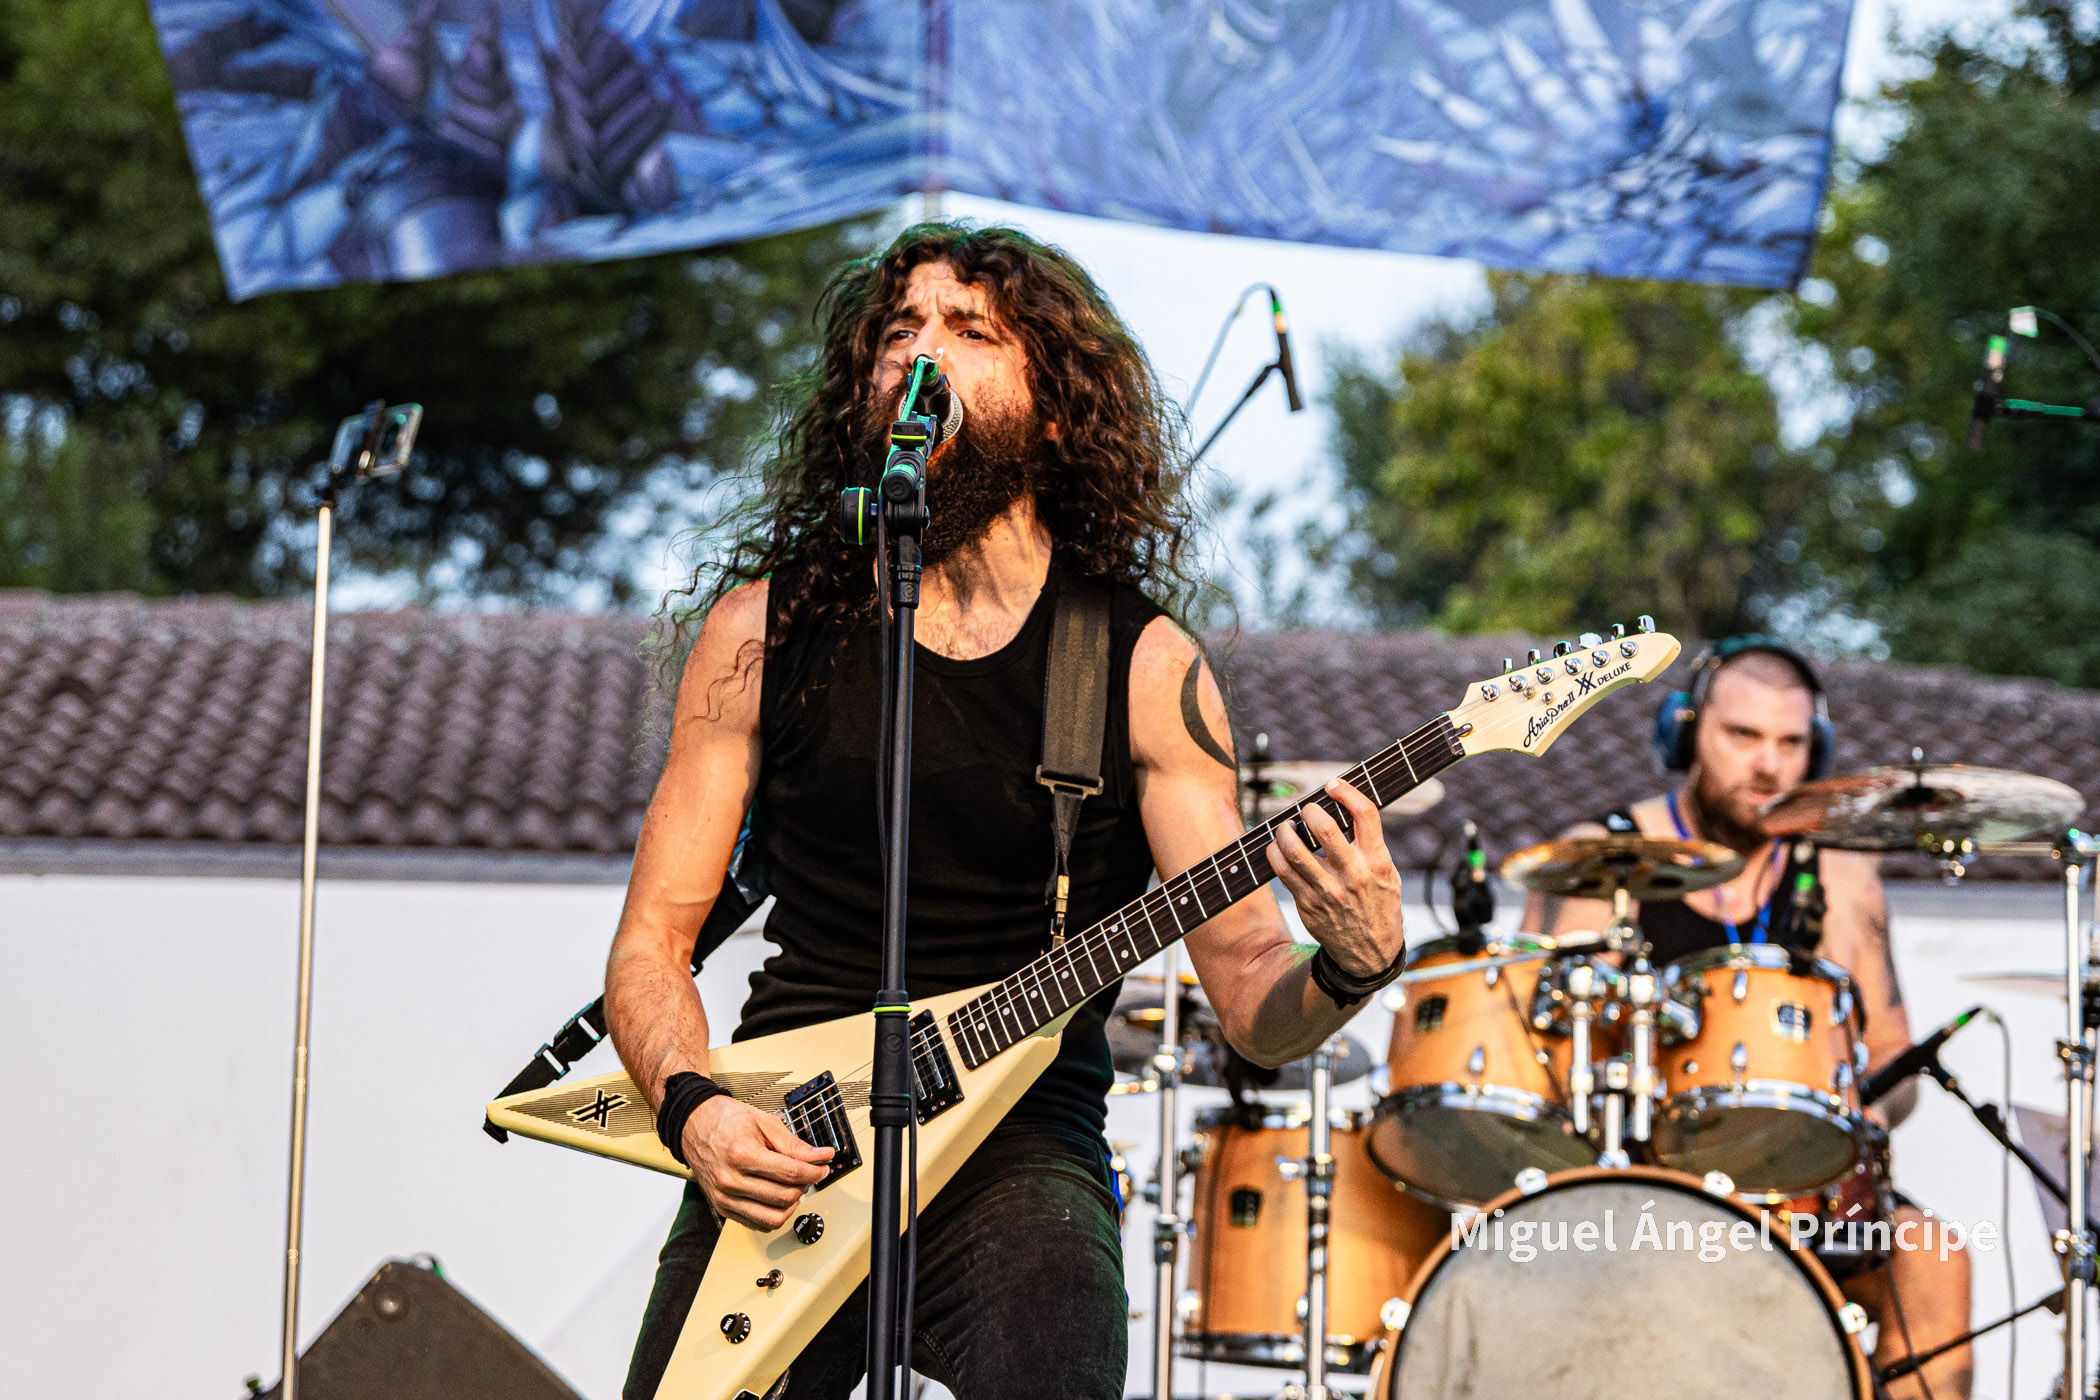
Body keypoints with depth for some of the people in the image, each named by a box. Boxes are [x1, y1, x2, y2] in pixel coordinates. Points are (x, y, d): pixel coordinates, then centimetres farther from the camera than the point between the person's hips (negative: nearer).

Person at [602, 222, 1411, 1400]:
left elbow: (1253, 1005, -3)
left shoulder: (1143, 665, 0)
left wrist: (1351, 968, -24)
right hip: (777, 1142, 2)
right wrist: (695, 1107, -11)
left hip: (1022, 1141, -2)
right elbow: (651, 943, 8)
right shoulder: (767, 624, 5)